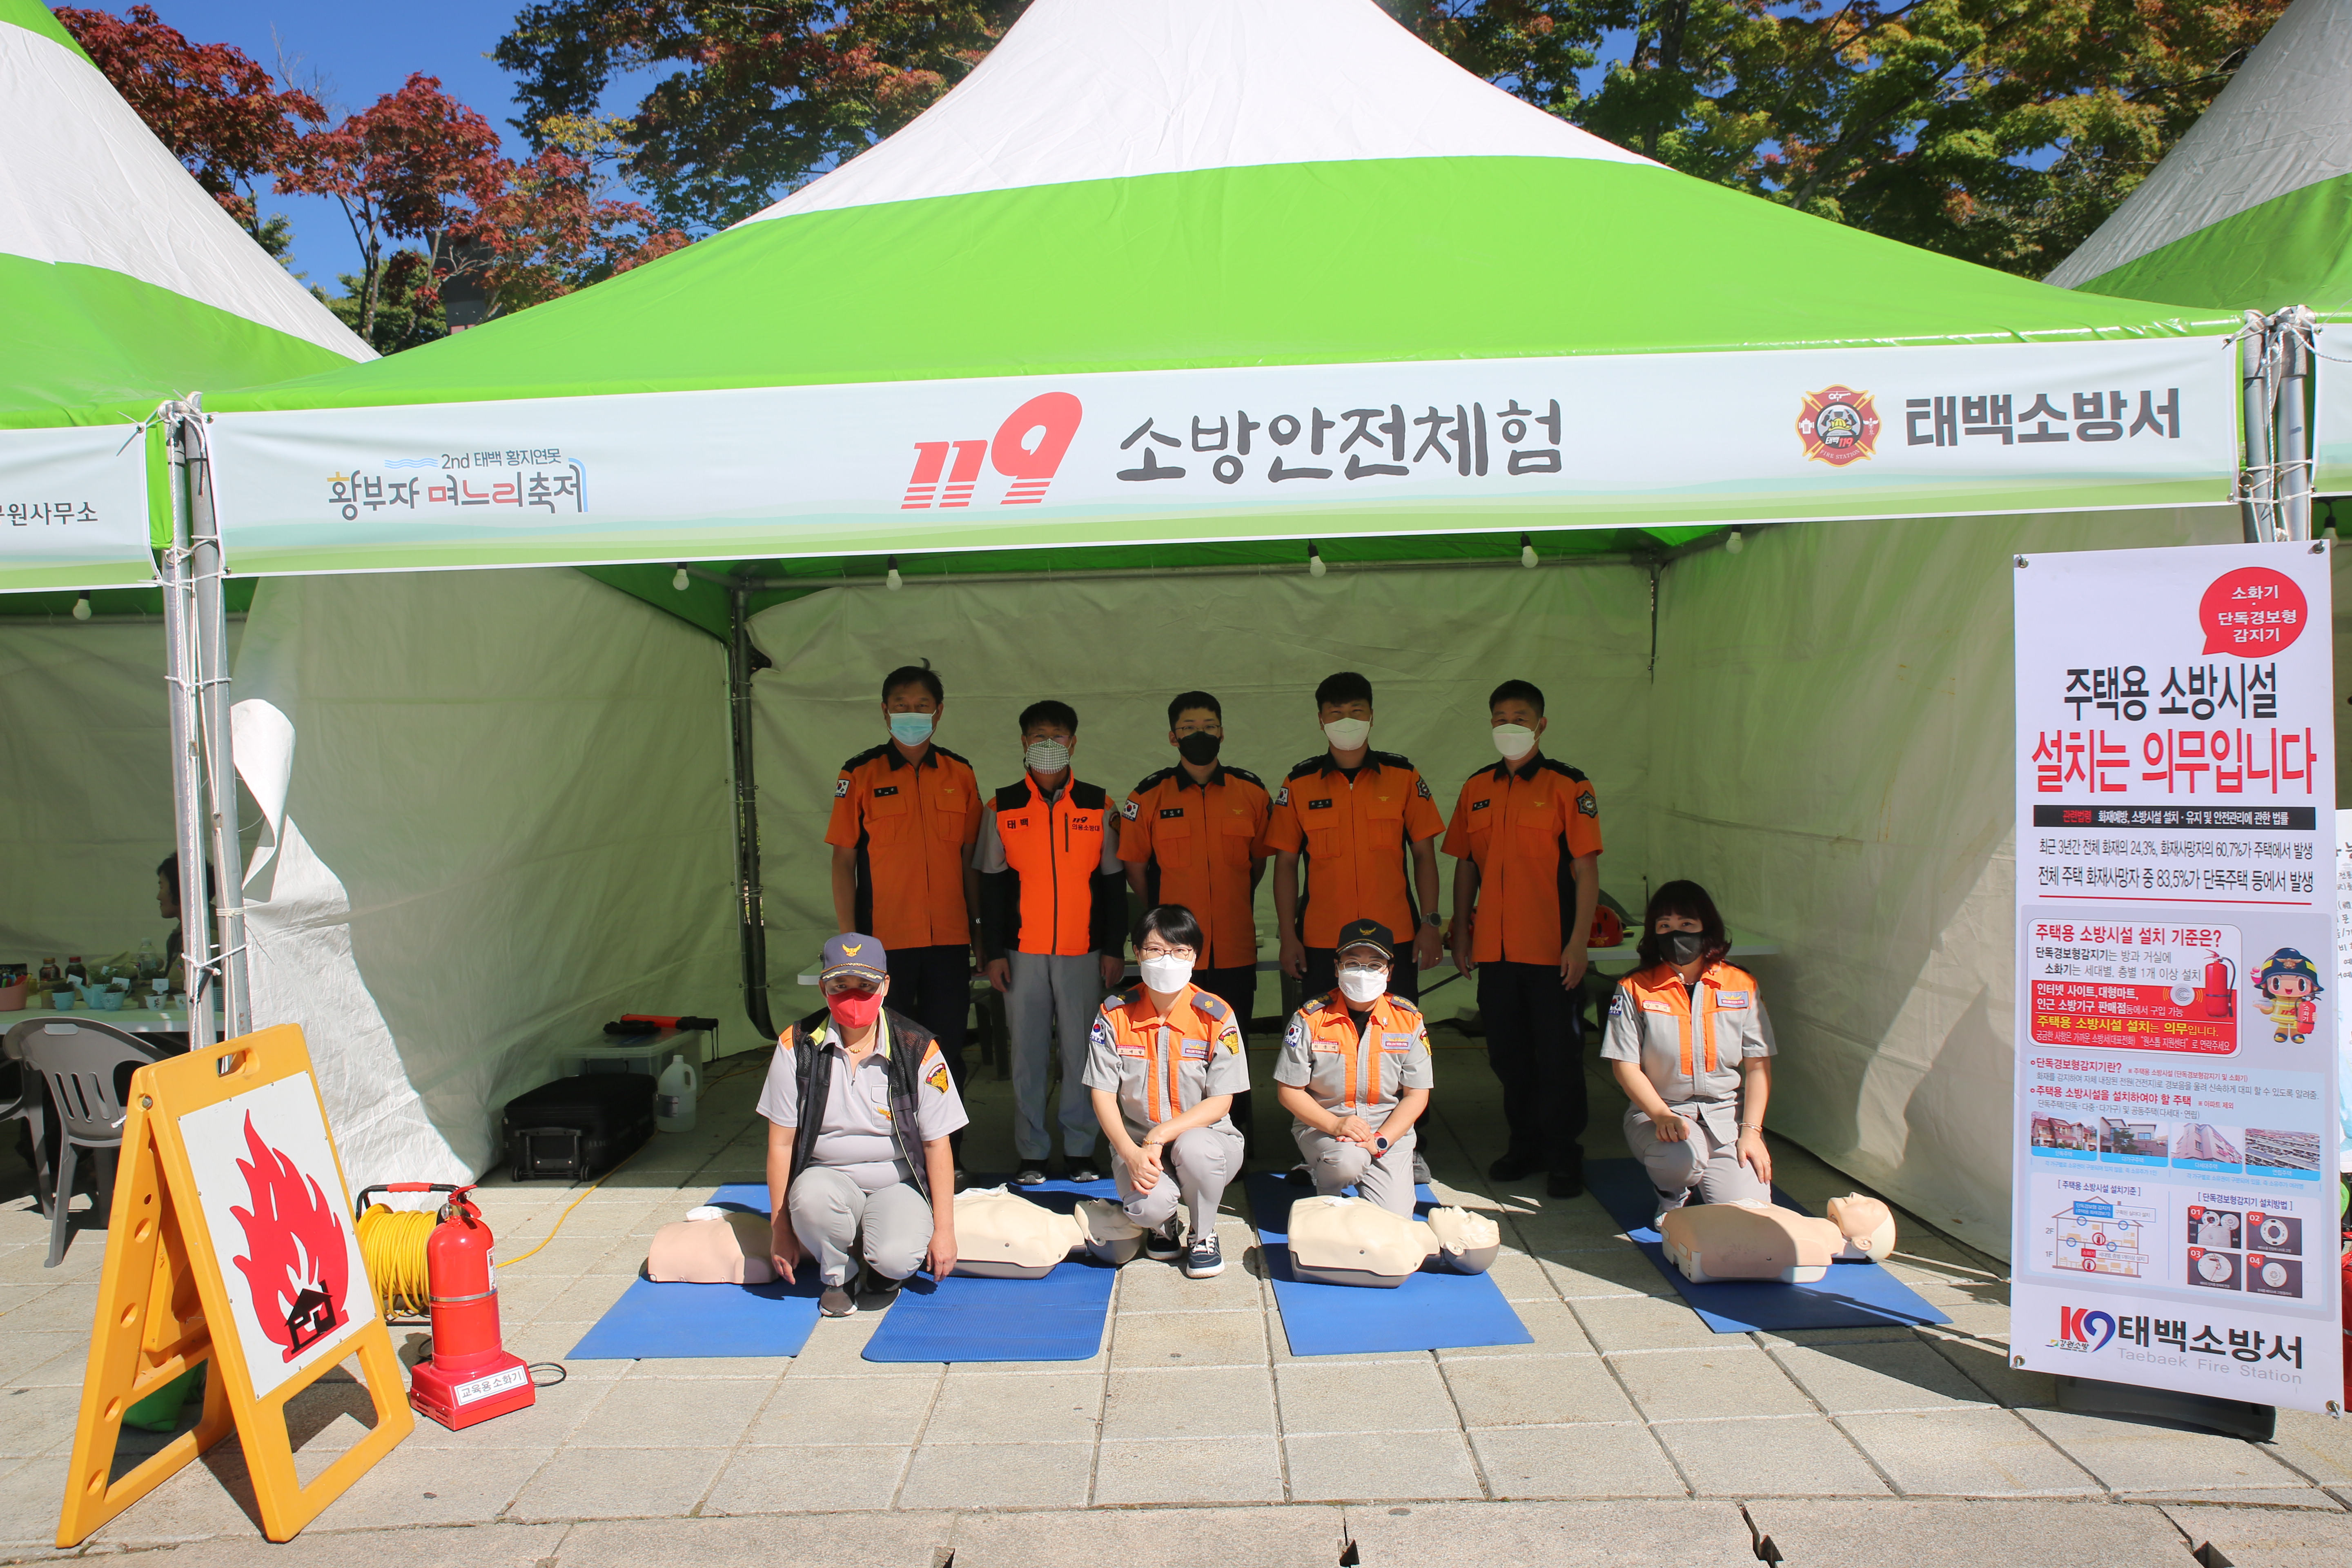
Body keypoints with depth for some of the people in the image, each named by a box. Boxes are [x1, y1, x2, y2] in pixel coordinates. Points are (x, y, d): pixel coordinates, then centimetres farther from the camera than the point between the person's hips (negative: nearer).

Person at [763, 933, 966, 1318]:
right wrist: (780, 1230, -3)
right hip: (827, 1177, 1)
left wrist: (944, 1230, -4)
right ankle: (836, 1277, -2)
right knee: (812, 1197, -34)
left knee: (897, 1257, -30)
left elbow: (937, 1144, -2)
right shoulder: (797, 1046, -6)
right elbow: (781, 1143, -2)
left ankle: (884, 1274, 10)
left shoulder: (919, 1050, -8)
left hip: (898, 1185, -1)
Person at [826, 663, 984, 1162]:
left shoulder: (960, 775, 7)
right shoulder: (860, 775, -1)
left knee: (946, 1052, 9)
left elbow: (969, 859, 11)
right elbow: (843, 861, 0)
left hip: (949, 940, 2)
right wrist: (850, 940, -6)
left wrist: (981, 933, 8)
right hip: (884, 942, -2)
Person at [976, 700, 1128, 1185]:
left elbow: (1113, 882, 8)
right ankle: (1031, 1153, 14)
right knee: (1027, 1053, 4)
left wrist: (1115, 948, 3)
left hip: (1084, 952, 0)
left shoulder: (1099, 807, 6)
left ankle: (1080, 1150, 14)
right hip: (1023, 953, 0)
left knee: (1081, 1052, 2)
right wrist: (994, 952, 1)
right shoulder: (1002, 808, 6)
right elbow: (991, 885, 6)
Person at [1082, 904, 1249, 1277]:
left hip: (1202, 1134, 0)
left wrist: (1160, 1137, -21)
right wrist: (1131, 1153, -20)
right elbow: (1103, 1094, -4)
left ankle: (1203, 1236, -3)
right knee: (1148, 1206, -30)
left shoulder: (1216, 1016, -8)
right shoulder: (1115, 1015, -5)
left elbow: (1221, 1102, -10)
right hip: (1137, 1143, 0)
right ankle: (1164, 1224, 12)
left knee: (1194, 1148, -36)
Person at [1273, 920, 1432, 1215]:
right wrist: (1335, 1125, -21)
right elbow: (1289, 1091, -5)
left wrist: (1380, 1140, -16)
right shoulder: (1310, 1019, -8)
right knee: (1348, 1160, -34)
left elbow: (1417, 1095, -1)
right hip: (1321, 1125, -1)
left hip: (1389, 1128, 2)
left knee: (1392, 1220, -16)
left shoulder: (1409, 1019, -3)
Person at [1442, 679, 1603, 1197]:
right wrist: (1461, 934, 10)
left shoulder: (1569, 787, -5)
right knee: (1508, 1054, 14)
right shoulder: (1477, 789, 8)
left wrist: (1579, 942, -12)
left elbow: (1586, 869, -7)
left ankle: (1563, 1155, 18)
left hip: (1552, 950, -4)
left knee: (1558, 1056, 4)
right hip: (1494, 949, 5)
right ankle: (1525, 1144, 30)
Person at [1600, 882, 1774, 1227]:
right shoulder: (1635, 990, -2)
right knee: (1683, 1156, -35)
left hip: (1728, 1114, 2)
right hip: (1657, 1112, -2)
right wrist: (1662, 1115, -20)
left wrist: (1751, 1130, -7)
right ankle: (1672, 1195, 4)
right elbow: (1625, 1065, -5)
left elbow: (1759, 1065, 4)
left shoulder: (1742, 986, 4)